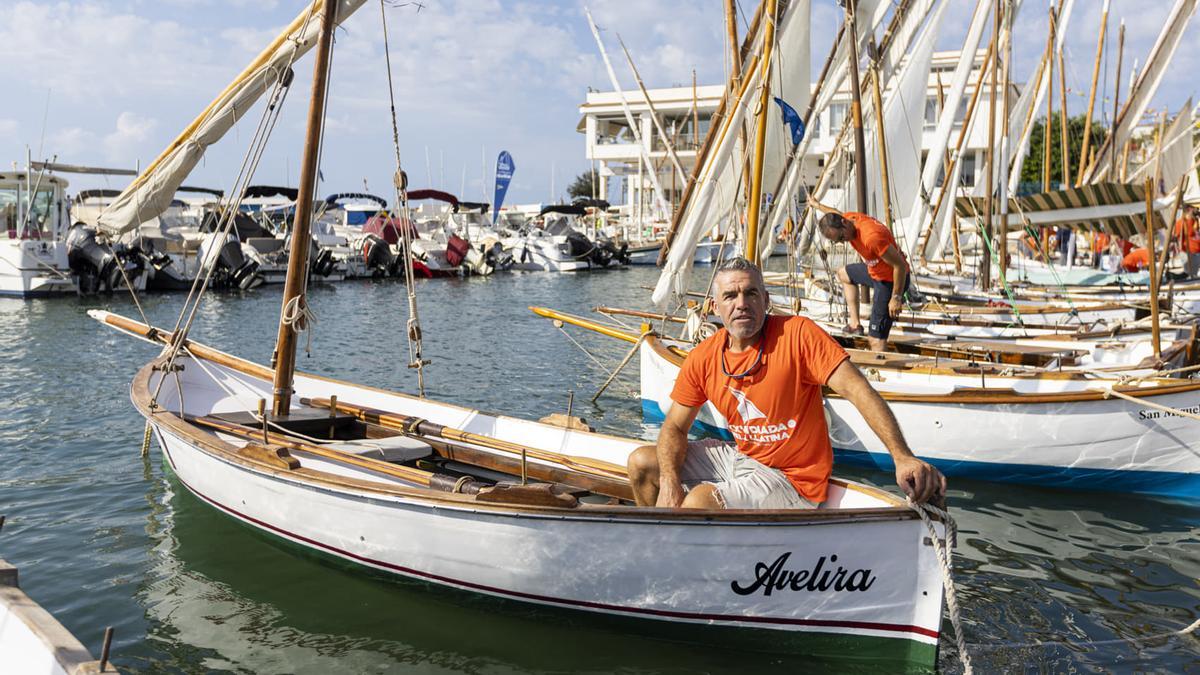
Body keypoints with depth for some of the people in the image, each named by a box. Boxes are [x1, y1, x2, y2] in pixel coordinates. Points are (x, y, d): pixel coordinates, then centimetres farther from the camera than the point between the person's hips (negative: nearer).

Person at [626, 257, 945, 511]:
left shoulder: (798, 334, -20)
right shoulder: (702, 359, -3)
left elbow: (856, 389, -26)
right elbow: (675, 427, 3)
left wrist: (903, 457, -38)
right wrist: (669, 482, -16)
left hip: (791, 479, -6)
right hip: (740, 456, 7)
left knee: (699, 500, -29)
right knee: (642, 462, 7)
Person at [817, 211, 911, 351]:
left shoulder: (871, 237, -37)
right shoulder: (847, 219, -12)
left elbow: (900, 265, -30)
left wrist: (896, 297, -23)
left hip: (890, 280, -9)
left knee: (876, 339, -9)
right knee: (843, 274, 33)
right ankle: (855, 323, 31)